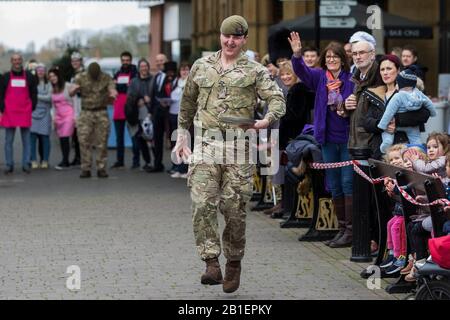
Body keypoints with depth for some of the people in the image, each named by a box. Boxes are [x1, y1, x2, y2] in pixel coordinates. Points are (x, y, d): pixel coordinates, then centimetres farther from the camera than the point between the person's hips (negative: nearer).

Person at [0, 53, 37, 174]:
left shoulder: (29, 77, 8)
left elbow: (34, 94, 9)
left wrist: (32, 109, 1)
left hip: (25, 113, 0)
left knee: (26, 140, 2)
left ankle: (26, 164, 7)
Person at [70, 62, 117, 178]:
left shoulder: (106, 78, 2)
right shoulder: (81, 78, 1)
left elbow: (112, 89, -8)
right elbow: (71, 93, -4)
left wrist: (112, 93, -34)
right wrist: (74, 89, -29)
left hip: (101, 113, 0)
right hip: (86, 113, 0)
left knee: (102, 143, 0)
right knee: (84, 142, -5)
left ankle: (101, 168, 7)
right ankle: (85, 169, 0)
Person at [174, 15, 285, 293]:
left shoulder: (255, 71, 6)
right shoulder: (202, 66, 14)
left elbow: (277, 99, -5)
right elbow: (188, 103, 23)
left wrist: (268, 119, -24)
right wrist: (182, 135, 20)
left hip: (239, 147, -1)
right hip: (206, 145, 1)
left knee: (234, 209, 2)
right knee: (203, 204, -13)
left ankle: (234, 264, 18)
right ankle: (212, 263, -13)